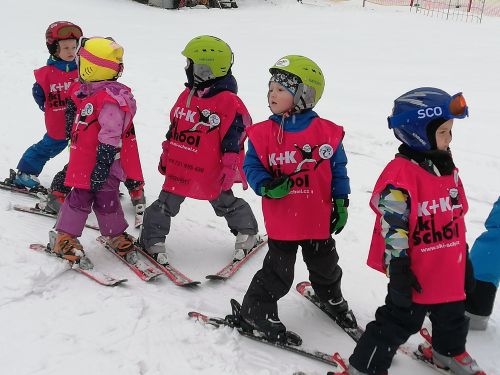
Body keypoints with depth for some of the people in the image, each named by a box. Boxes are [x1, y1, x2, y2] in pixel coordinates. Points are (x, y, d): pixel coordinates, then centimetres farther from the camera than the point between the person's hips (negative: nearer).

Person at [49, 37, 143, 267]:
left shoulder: (110, 100, -23)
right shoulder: (92, 92, 11)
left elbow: (111, 137, -25)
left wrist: (102, 168, -24)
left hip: (103, 168, -8)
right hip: (85, 165, 8)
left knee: (105, 202, 5)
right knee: (79, 198, 12)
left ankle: (118, 237, 25)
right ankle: (63, 238, 20)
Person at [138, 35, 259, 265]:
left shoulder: (229, 101, -17)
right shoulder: (187, 94, 5)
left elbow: (233, 142, -17)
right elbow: (173, 128, 14)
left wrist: (229, 170, -17)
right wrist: (166, 155, 17)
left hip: (211, 172, -5)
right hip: (179, 168, 5)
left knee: (225, 204, 14)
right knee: (165, 205, 9)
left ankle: (248, 233, 36)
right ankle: (152, 241, 23)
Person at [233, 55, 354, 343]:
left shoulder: (327, 132, -5)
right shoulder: (263, 133, -7)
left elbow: (338, 170, 3)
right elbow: (251, 166, -1)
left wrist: (341, 204, 2)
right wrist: (266, 186, -20)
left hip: (319, 219, 2)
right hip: (281, 221, -2)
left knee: (325, 266, 22)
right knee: (278, 273, 4)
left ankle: (333, 298, 50)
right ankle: (255, 313, 23)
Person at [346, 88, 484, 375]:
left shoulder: (448, 169, 5)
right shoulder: (401, 173, -23)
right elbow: (392, 225, -22)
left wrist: (464, 260, 20)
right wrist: (399, 268, -20)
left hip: (450, 273, 8)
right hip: (416, 275, -8)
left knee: (451, 316, 27)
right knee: (399, 321, 4)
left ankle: (449, 352, 54)